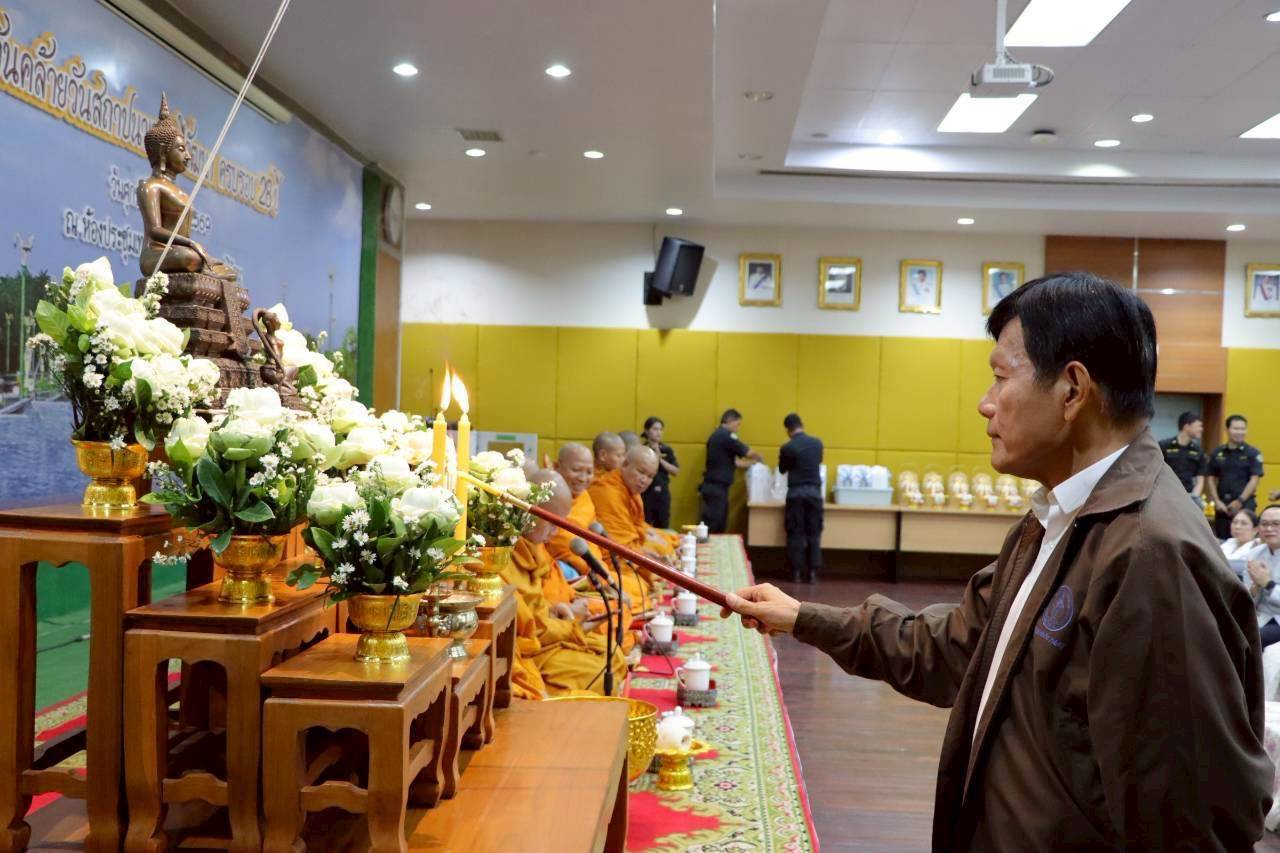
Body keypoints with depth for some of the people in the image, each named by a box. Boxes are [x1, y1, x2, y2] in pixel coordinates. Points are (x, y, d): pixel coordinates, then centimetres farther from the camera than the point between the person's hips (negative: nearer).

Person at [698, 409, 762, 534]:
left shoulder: (718, 436, 17)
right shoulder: (726, 436, -14)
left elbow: (733, 462, 20)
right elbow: (748, 453, -10)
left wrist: (753, 463, 21)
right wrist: (759, 458, 10)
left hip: (715, 487, 10)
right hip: (716, 488, -10)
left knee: (720, 526, 13)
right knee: (711, 526, -9)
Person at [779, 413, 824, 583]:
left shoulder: (788, 447, -10)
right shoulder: (818, 443, 2)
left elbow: (782, 469, 7)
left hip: (796, 492, -3)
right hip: (814, 491, 3)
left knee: (795, 534, 4)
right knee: (814, 534, 7)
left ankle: (796, 572, 6)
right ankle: (813, 573, 7)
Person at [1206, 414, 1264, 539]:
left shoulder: (1253, 453, -1)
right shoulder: (1217, 453, 8)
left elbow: (1254, 480, -6)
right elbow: (1210, 478, 9)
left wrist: (1240, 501, -13)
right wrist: (1217, 501, -2)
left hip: (1245, 505, -3)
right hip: (1222, 506, 3)